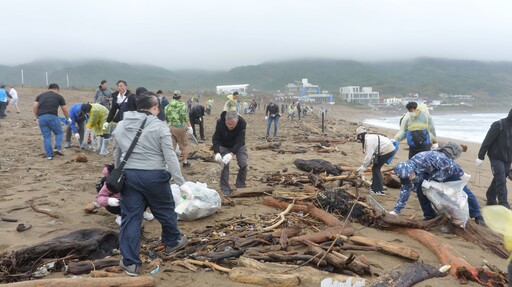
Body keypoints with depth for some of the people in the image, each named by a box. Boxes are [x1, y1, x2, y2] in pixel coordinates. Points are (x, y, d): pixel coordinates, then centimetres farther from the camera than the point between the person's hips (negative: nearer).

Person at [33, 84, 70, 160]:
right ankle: (58, 148, 0)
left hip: (41, 117, 3)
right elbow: (65, 110, 17)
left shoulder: (40, 95, 22)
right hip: (52, 117, -3)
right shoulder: (59, 96, 14)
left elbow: (34, 107, 12)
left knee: (46, 137, 10)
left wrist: (37, 118, 22)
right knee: (59, 133, 18)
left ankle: (49, 155, 10)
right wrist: (68, 119, 32)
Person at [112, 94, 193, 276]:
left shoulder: (121, 125, 9)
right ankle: (172, 243, 39)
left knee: (130, 217, 9)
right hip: (153, 176, -4)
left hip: (128, 175, 4)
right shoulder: (159, 126, -9)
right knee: (165, 210, 17)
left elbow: (117, 154, 17)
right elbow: (170, 157, -13)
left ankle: (130, 262, 12)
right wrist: (181, 183, -10)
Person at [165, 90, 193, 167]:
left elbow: (165, 116, 9)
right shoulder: (182, 105, -5)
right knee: (183, 145, 10)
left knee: (171, 146, 7)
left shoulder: (168, 105, 9)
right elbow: (185, 116, -14)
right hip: (179, 127, -4)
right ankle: (185, 162, 20)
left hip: (169, 127, 4)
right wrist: (189, 126, -14)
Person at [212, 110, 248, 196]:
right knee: (225, 165, -10)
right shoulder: (220, 122, -30)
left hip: (239, 146, 0)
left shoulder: (242, 123, -32)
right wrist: (217, 152, -37)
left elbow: (239, 140, -33)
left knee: (243, 164, -7)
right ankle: (225, 188, 1)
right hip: (224, 146, 0)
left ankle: (241, 186, 13)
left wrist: (231, 153, -44)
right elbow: (215, 138, -22)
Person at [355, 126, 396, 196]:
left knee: (375, 169, -3)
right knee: (376, 168, 18)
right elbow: (370, 154, 16)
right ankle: (374, 187, 29)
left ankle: (379, 191, 2)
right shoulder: (370, 138, 15)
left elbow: (369, 156, -21)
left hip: (386, 151, -10)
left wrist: (363, 167, -12)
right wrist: (363, 166, 15)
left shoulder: (369, 140, -16)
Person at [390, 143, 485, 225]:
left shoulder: (425, 158, -43)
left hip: (450, 169, -5)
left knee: (463, 191, -1)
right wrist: (396, 210, -15)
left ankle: (477, 216, 18)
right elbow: (405, 191, -13)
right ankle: (429, 215, 4)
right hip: (433, 172, 5)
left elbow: (449, 164, -32)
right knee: (420, 189, -12)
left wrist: (462, 174, -19)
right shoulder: (407, 171, -22)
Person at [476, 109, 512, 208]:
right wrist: (480, 157, -15)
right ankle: (503, 203, -9)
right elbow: (487, 141, -14)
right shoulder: (498, 125, -14)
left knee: (498, 180, 13)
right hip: (496, 158, -6)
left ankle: (491, 199, 26)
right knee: (501, 180, -12)